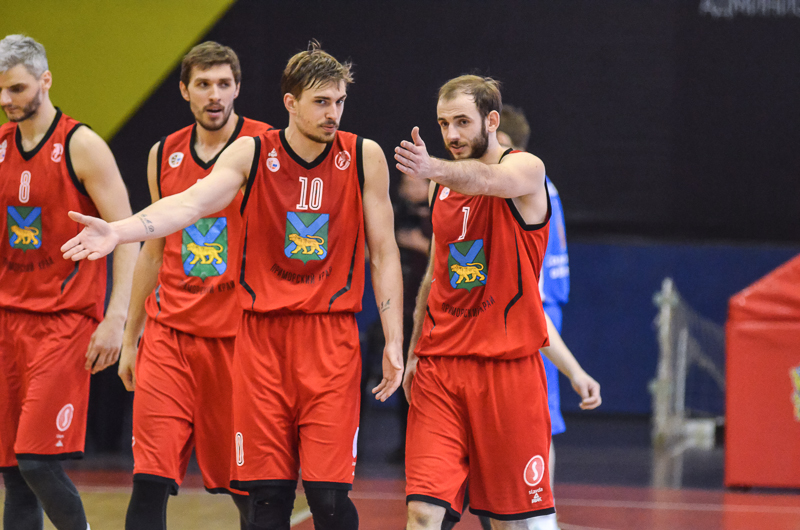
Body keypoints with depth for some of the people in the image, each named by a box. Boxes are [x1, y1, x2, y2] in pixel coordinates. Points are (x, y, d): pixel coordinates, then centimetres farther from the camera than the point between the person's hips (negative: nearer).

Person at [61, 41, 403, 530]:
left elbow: (384, 253, 6)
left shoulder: (363, 158, 0)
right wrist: (117, 231, -33)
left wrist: (394, 342, 2)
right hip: (262, 332, 1)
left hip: (331, 335, -1)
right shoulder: (251, 154, -1)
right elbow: (192, 202, -16)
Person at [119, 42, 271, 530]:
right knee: (150, 480, -8)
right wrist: (129, 339, 20)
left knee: (247, 486, 5)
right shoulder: (165, 156, 10)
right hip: (170, 331, 3)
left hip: (239, 335, -3)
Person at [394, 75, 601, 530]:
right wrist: (413, 351, 12)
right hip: (438, 369, 4)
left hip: (507, 365, -4)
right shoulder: (442, 187, 13)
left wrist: (433, 168, -51)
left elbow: (489, 180, -30)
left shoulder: (526, 170, -6)